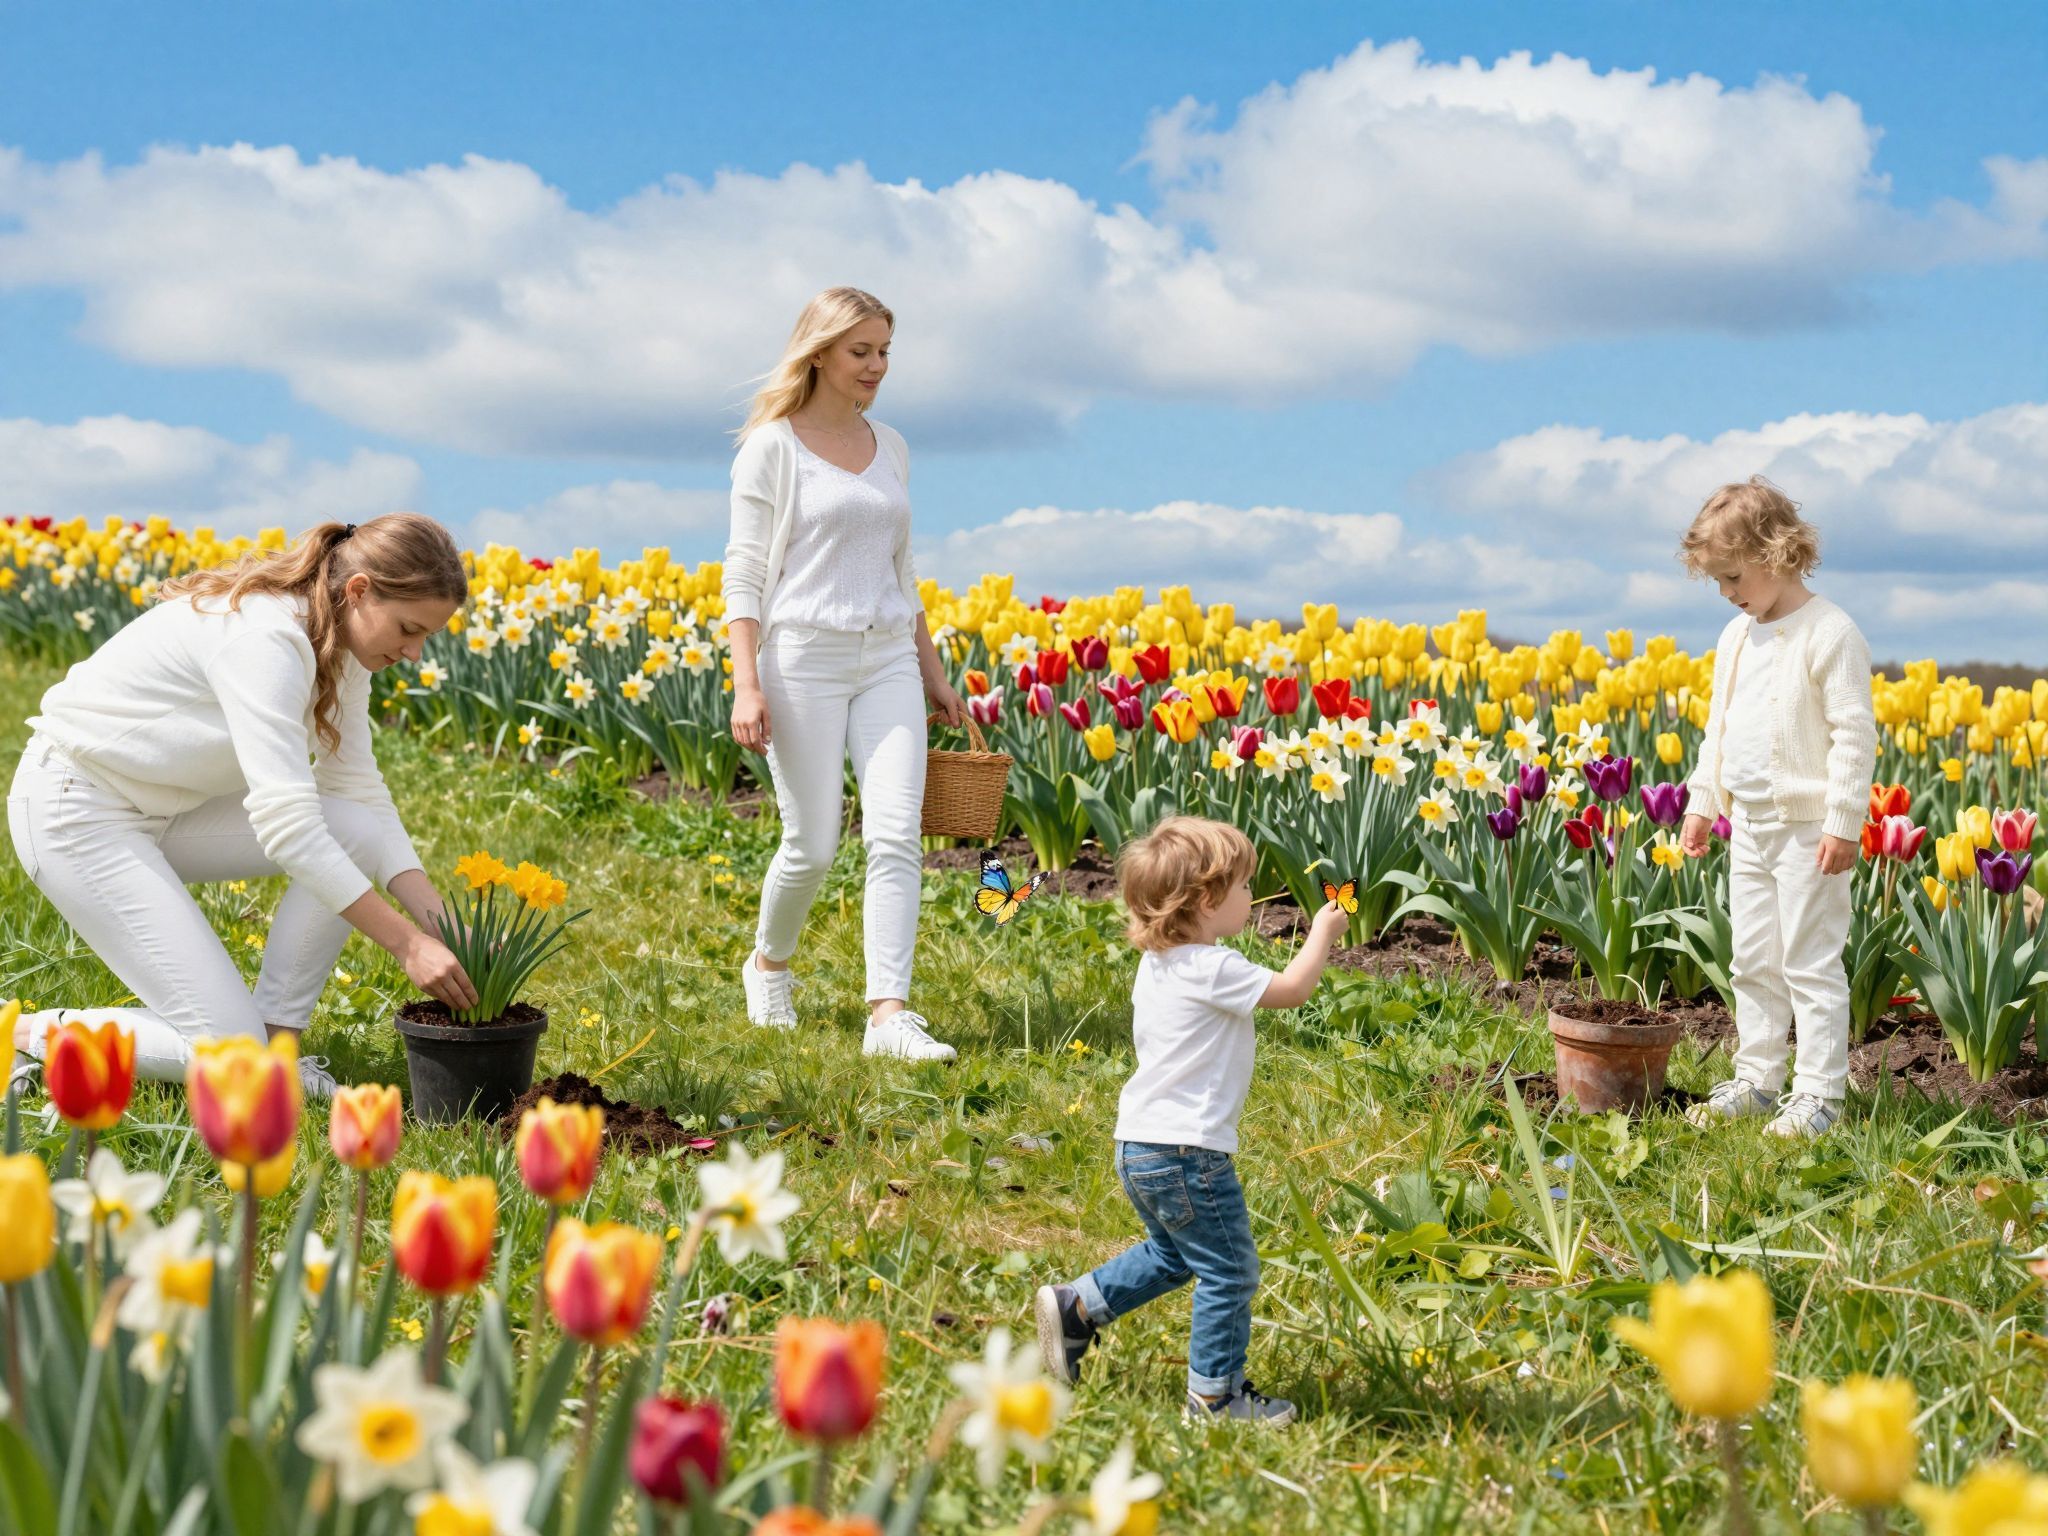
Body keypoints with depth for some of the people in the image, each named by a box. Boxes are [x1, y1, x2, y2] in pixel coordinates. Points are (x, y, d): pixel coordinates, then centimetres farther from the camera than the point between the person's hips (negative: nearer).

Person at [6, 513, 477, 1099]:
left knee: (358, 832, -10)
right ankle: (24, 1036, 1)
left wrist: (441, 923, -10)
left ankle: (276, 1040, -1)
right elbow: (287, 824, -33)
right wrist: (409, 944, -30)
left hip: (165, 807, 9)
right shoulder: (267, 638, -30)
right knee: (229, 1053, -14)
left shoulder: (338, 648, -2)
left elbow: (360, 792, 2)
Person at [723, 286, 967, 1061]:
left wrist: (932, 673, 18)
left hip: (887, 660, 5)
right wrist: (746, 685, -15)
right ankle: (768, 962, 30)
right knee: (812, 845, 1)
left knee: (897, 835, -9)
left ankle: (889, 1013, -10)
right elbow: (745, 572, -6)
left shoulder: (891, 448, 13)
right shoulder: (772, 447, -4)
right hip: (805, 658, -5)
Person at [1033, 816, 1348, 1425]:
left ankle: (1075, 1307, 27)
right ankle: (1214, 1394, 12)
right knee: (1229, 1273, 4)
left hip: (1139, 1145, 10)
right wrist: (1323, 932, -2)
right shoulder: (1212, 969, -21)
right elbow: (1292, 989, -15)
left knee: (1171, 1255, 28)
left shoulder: (1157, 962, 8)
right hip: (1187, 1151, -10)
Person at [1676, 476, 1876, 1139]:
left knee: (1810, 963, -3)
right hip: (1749, 824, 8)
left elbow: (1855, 734, -16)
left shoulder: (1829, 634, -15)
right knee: (1753, 963, 14)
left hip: (1808, 828, -8)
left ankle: (1818, 1093, 4)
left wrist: (1844, 823, -18)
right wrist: (1701, 803, 17)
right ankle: (1757, 1080, 23)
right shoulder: (1737, 637, 10)